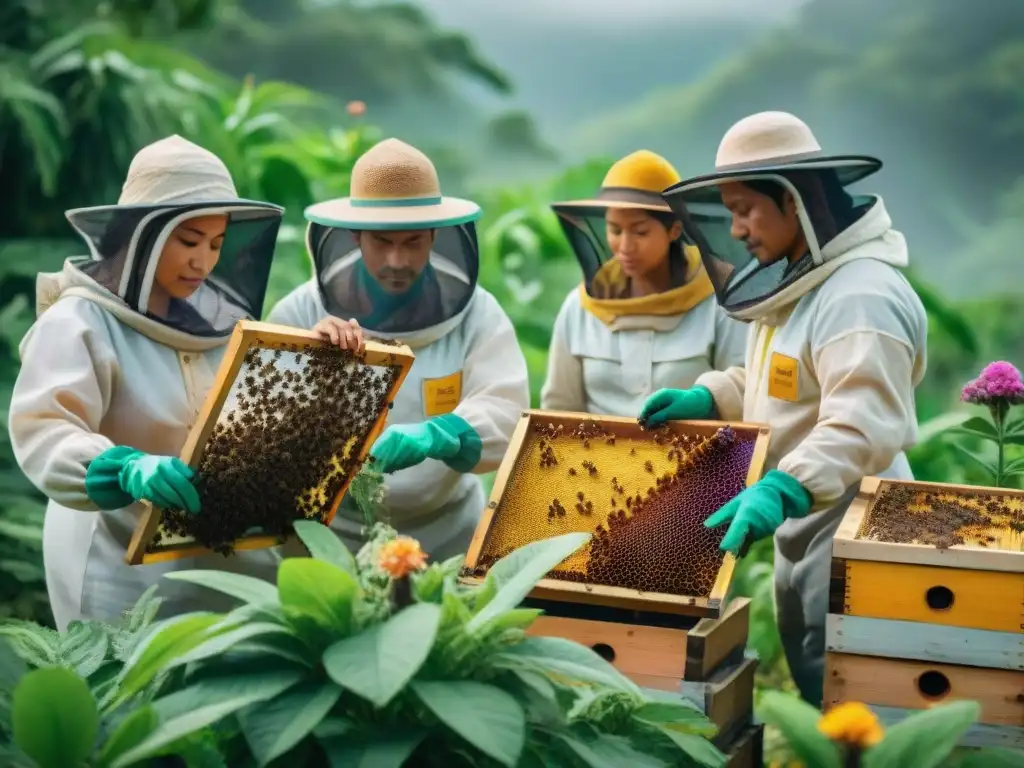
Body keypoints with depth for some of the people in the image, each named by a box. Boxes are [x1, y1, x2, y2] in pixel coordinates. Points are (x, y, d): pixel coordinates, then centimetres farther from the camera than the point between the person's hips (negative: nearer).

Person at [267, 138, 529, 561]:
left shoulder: (476, 315, -3)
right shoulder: (301, 312, -2)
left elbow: (506, 416, -15)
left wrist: (432, 437, -33)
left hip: (445, 538, 0)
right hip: (330, 537, 0)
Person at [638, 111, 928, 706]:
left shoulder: (860, 295, -23)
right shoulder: (801, 280, 11)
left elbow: (864, 427, -32)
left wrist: (781, 490, -44)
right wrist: (707, 399, 7)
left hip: (850, 530, -10)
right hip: (803, 526, 10)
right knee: (808, 686, 19)